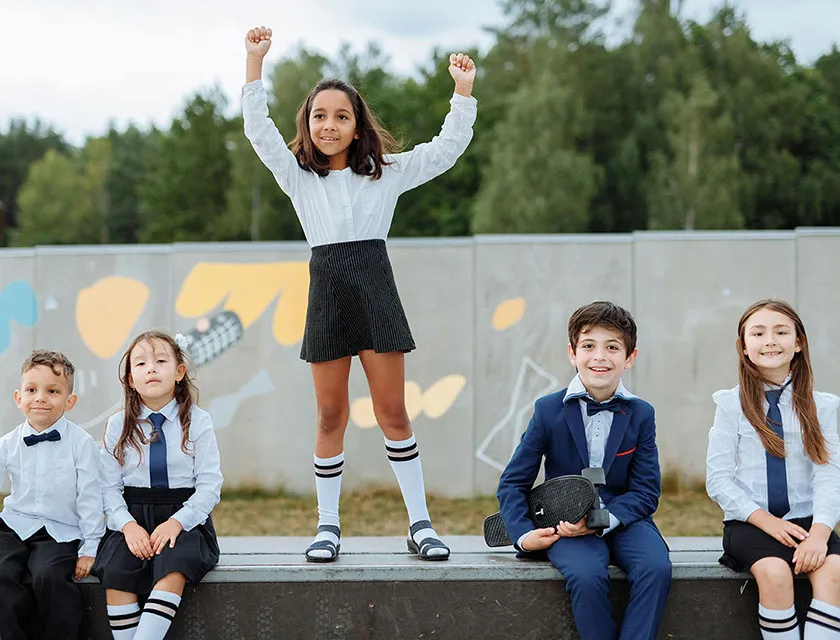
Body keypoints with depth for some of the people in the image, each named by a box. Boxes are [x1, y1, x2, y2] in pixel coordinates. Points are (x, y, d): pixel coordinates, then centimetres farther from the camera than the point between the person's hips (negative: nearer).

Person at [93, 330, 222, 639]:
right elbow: (109, 487, 2)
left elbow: (209, 484, -4)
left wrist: (177, 522, -18)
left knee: (174, 567, -33)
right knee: (114, 569, -28)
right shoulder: (119, 424, 6)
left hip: (184, 516, -2)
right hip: (132, 517, 2)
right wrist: (127, 525, -15)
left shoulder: (197, 421, 1)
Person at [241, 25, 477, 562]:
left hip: (376, 290, 0)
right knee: (331, 416, 5)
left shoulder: (385, 173, 12)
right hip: (327, 291, 1)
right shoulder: (298, 176, 11)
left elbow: (447, 149, 11)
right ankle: (328, 525, 14)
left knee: (393, 412, 1)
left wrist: (464, 91, 2)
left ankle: (420, 522, 8)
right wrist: (255, 61, -8)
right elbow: (259, 130, 0)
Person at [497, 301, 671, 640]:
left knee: (656, 567, -29)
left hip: (623, 519, 2)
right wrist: (523, 535, -13)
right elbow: (513, 483, 4)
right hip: (566, 526, -2)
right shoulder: (548, 410, 0)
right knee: (587, 575, -33)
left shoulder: (641, 414, 3)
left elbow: (646, 491, 0)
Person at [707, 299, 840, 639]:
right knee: (775, 570, -32)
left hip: (805, 519, 1)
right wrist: (764, 519, -13)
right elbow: (718, 480, -1)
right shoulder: (732, 405, 4)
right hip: (749, 521, -1)